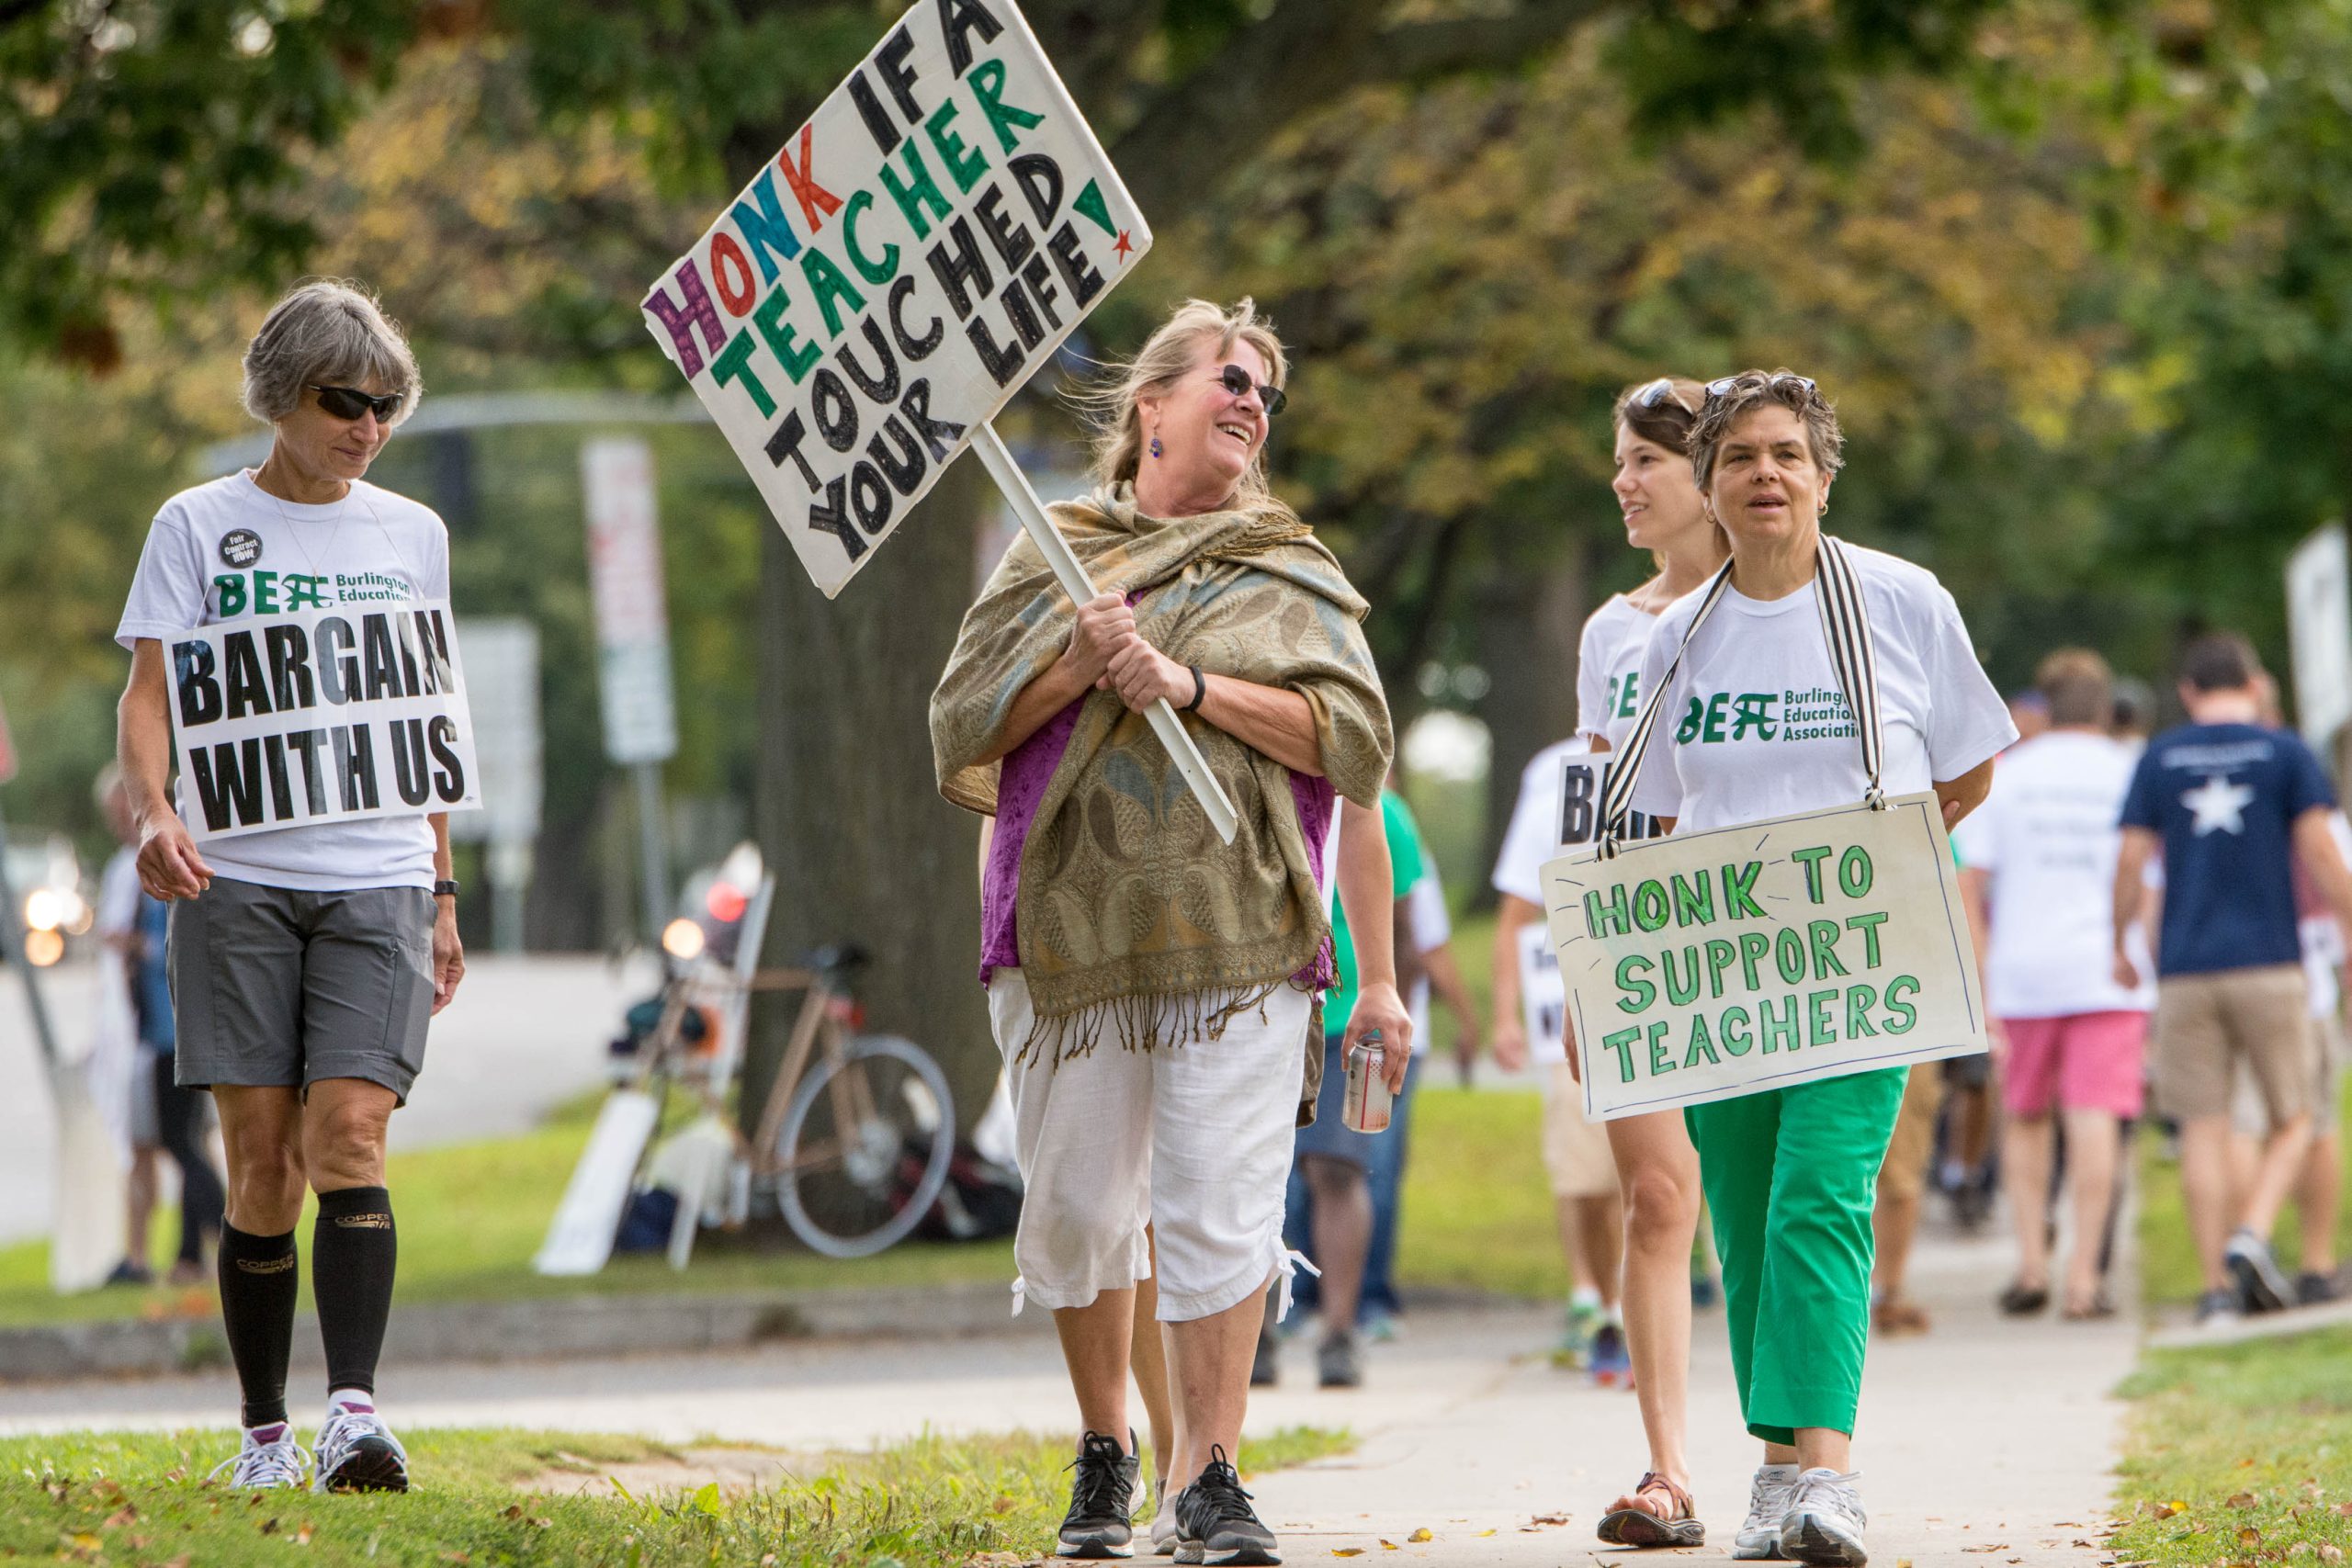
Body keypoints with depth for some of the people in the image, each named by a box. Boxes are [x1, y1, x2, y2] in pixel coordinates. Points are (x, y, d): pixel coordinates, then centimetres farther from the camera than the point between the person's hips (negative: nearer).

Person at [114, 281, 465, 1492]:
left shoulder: (411, 536, 14)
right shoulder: (197, 526, 5)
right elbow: (149, 693, -2)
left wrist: (443, 893, 15)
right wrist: (153, 814, -22)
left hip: (376, 880, 1)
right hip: (239, 879, -1)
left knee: (349, 1138, -14)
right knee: (261, 1157, -1)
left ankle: (353, 1411, -22)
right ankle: (264, 1432, 6)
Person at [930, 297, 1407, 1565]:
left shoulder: (1293, 572, 14)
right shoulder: (1052, 557, 14)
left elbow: (1353, 737, 0)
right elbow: (962, 732, 8)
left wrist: (1192, 686, -8)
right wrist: (1078, 666, -8)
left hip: (1243, 936, -1)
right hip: (1071, 927, 1)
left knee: (1222, 1206, -11)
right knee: (1078, 1208, 5)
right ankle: (1104, 1449, 23)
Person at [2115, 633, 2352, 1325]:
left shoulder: (2159, 760, 6)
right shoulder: (2285, 754, 2)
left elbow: (2131, 862, 3)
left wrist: (2120, 949, 15)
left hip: (2185, 970, 2)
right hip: (2269, 963, -2)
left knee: (2203, 1129, 4)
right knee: (2291, 1119, 8)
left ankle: (2217, 1283, 1)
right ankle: (2251, 1235, -15)